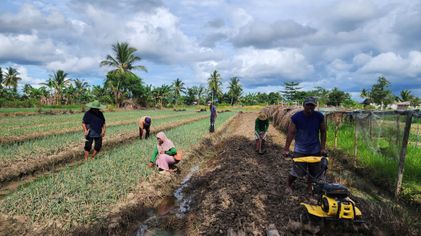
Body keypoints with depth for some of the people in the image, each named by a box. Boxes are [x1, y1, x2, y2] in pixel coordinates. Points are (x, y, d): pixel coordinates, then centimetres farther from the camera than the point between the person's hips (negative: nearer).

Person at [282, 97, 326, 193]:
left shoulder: (319, 116, -7)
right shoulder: (296, 117, -14)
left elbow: (323, 132, 2)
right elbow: (291, 133, -12)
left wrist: (323, 147, -1)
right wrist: (286, 149, -15)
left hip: (315, 150, 3)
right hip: (300, 150, -2)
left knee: (314, 171, 10)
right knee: (296, 171, -3)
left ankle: (309, 187, 34)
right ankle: (289, 185, 24)